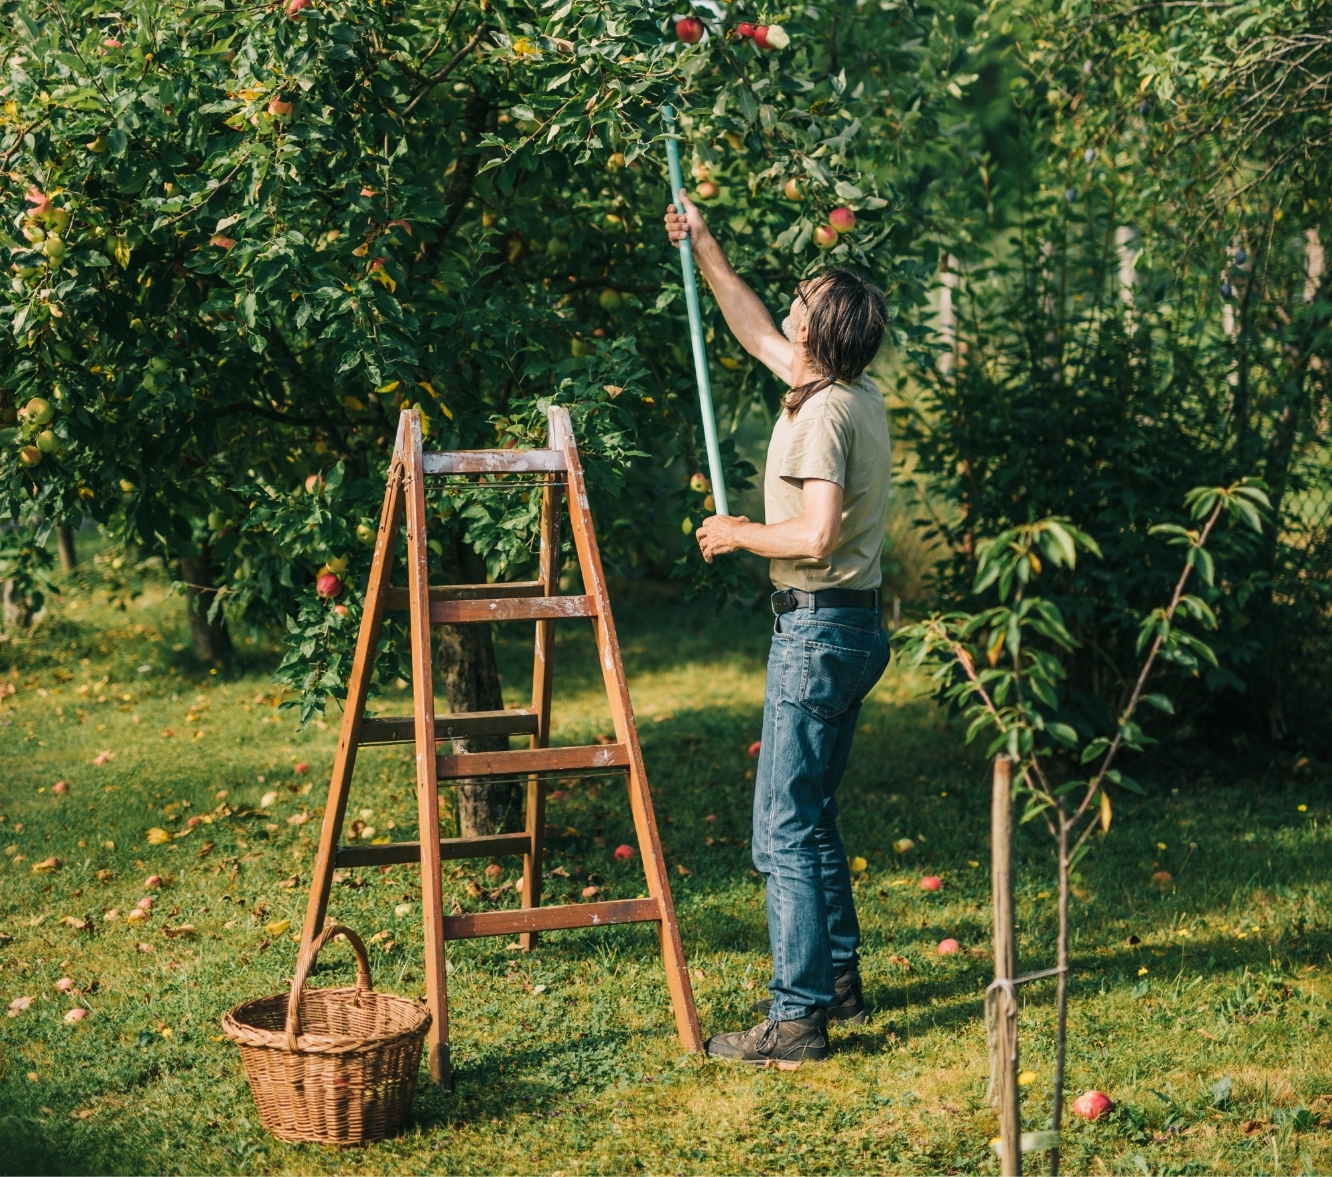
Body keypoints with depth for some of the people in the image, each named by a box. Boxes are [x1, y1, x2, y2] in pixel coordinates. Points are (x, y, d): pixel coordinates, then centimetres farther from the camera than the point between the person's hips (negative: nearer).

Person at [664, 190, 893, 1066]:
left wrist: (738, 534, -11)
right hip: (853, 627, 10)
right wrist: (706, 249, 27)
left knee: (785, 830, -7)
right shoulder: (858, 393, 10)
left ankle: (798, 1018, -6)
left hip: (818, 630, -10)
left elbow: (817, 536, -27)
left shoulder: (825, 412, -18)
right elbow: (756, 334, 25)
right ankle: (837, 978, 27)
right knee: (814, 817, 19)